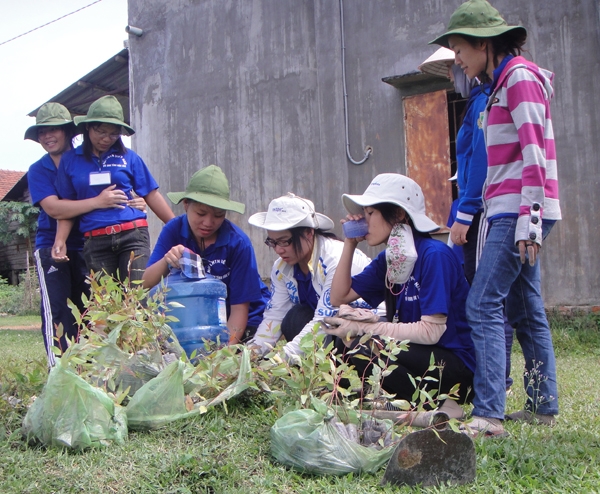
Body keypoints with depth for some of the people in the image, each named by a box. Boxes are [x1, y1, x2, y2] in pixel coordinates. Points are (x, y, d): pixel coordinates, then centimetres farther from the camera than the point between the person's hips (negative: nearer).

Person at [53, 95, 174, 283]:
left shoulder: (128, 157, 7)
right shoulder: (70, 160, 9)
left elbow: (151, 195, 8)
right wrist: (60, 240, -1)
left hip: (133, 235, -1)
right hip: (95, 242, 1)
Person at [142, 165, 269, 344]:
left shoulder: (238, 243, -19)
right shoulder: (174, 230, -10)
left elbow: (239, 307, -15)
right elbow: (146, 284, -13)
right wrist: (165, 261, -33)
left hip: (244, 323, -2)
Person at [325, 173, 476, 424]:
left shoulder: (435, 255, -18)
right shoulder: (387, 260, 7)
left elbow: (431, 331, -23)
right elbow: (339, 297, 10)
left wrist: (361, 328, -19)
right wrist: (350, 244, 2)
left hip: (456, 366, -8)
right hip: (417, 353, 8)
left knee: (364, 349, -27)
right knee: (338, 341, -2)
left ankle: (438, 407, -10)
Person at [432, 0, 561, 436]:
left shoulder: (520, 77, -8)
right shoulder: (503, 83, 21)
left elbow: (534, 152, -17)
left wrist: (528, 219, -21)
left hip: (520, 209, -10)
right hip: (511, 211, 10)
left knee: (484, 304, -15)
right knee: (525, 309, 11)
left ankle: (489, 414, -16)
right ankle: (544, 405, 19)